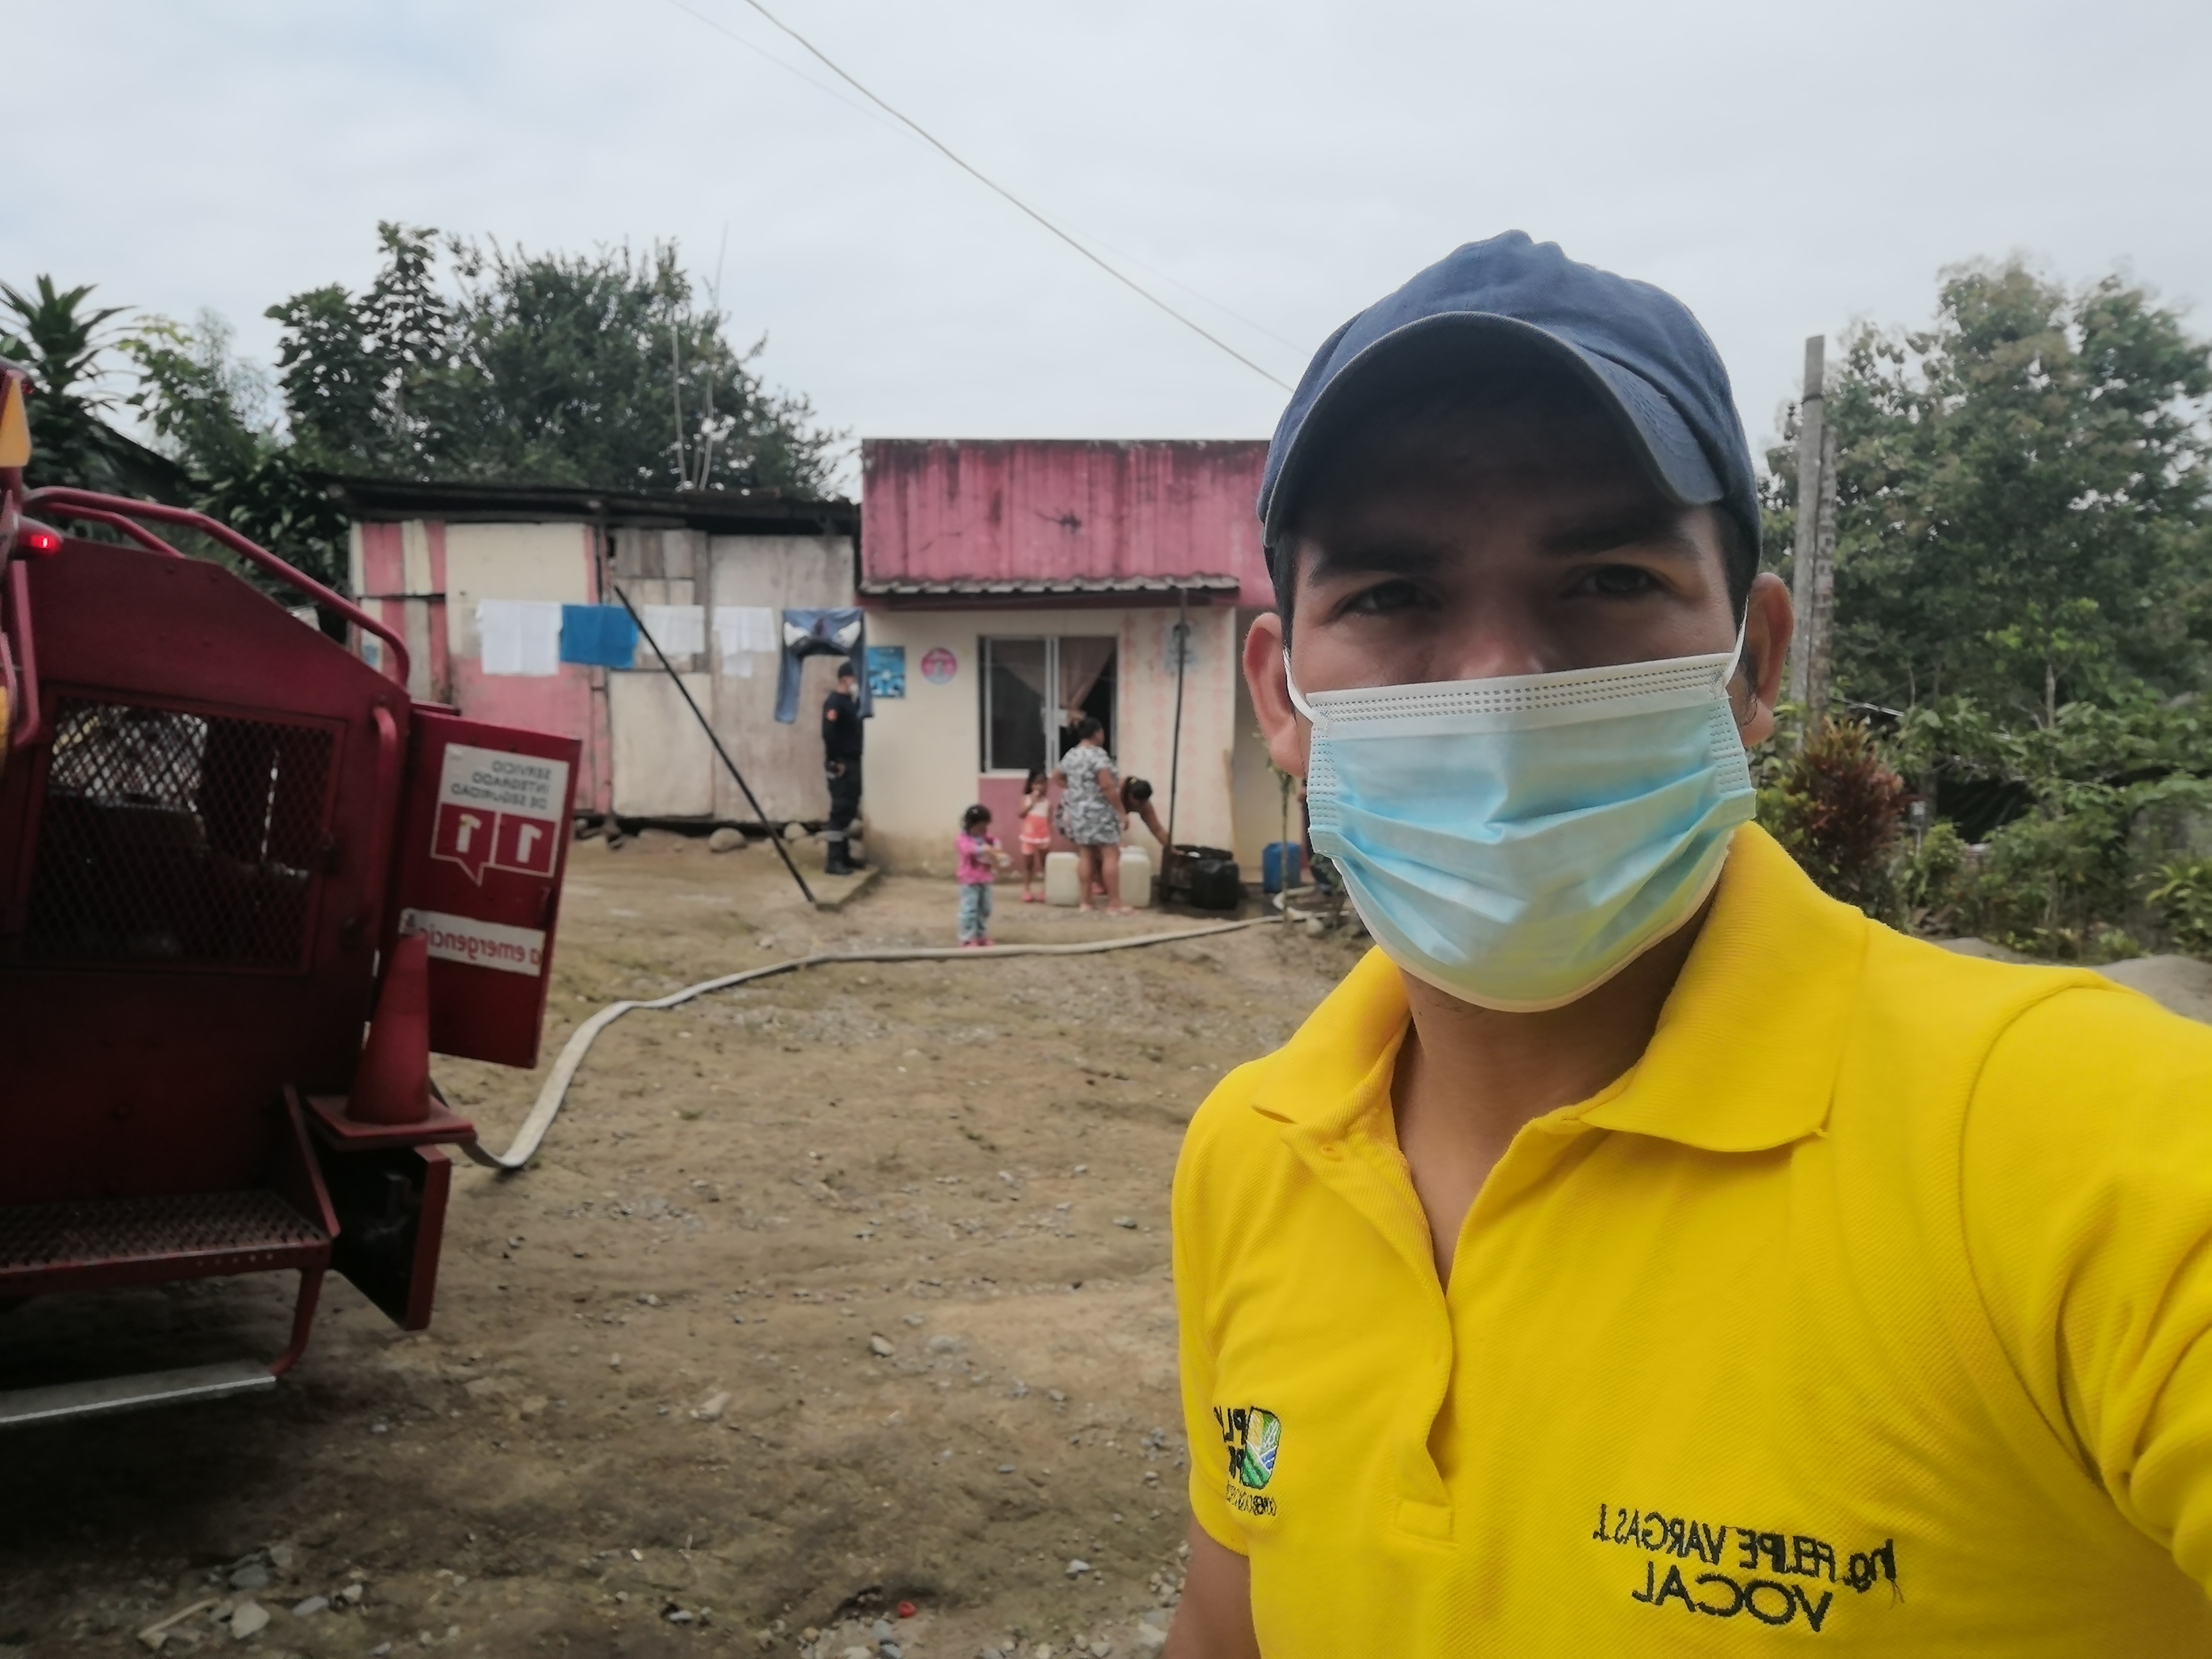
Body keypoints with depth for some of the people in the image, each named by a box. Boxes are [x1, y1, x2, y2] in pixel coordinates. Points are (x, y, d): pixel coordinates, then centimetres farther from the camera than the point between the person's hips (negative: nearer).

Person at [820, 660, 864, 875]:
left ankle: (844, 855, 22)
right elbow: (829, 733, -24)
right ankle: (833, 861, -8)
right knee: (840, 812, -9)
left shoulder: (852, 702, 14)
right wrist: (836, 762, -20)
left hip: (853, 764, 9)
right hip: (840, 766, -9)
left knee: (850, 811, 14)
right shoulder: (834, 702, -14)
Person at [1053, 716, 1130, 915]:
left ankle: (1086, 902, 9)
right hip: (1099, 813, -8)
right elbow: (1107, 787, -21)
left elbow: (1057, 776, 27)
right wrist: (1121, 810, -15)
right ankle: (1114, 904, -5)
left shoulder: (1070, 755, 10)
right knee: (1111, 855, -3)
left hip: (1077, 812, 8)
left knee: (1086, 856, 9)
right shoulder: (1098, 754, -15)